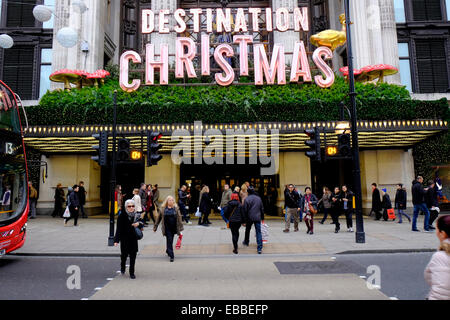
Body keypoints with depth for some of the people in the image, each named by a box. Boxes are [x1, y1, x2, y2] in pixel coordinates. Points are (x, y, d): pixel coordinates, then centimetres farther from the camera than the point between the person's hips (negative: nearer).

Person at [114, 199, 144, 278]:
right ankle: (122, 266, 38)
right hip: (124, 239, -3)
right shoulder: (122, 216, -9)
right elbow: (119, 229, -10)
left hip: (134, 239, 3)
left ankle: (132, 272, 18)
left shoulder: (137, 215, 3)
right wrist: (116, 240, -15)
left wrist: (139, 224, -13)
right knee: (124, 254, 4)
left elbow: (142, 224, 11)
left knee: (133, 255, 4)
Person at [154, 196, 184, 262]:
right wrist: (155, 227, 10)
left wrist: (180, 227, -3)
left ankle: (168, 251, 40)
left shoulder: (176, 208, -1)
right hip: (167, 228, -2)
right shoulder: (163, 209, -2)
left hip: (174, 228, 2)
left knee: (170, 241, 15)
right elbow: (159, 218, 6)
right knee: (169, 241, -6)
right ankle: (171, 256, -1)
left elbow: (179, 218, 0)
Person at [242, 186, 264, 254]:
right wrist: (262, 218, 20)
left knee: (247, 230, 22)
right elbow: (262, 209, 10)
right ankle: (260, 249, -5)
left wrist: (244, 220, -3)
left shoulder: (247, 199, -10)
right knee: (258, 232, 1)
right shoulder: (259, 198, 3)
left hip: (249, 218, -2)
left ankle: (246, 242, 43)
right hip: (257, 218, 2)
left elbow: (244, 210, -10)